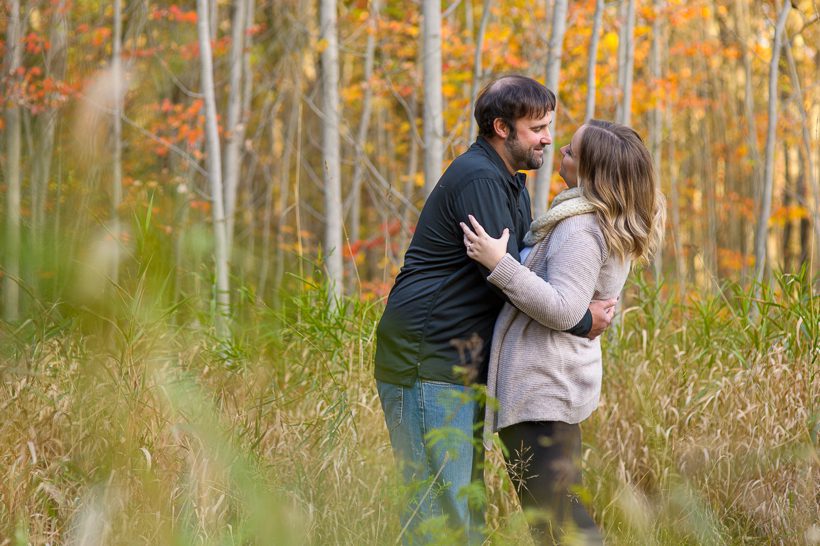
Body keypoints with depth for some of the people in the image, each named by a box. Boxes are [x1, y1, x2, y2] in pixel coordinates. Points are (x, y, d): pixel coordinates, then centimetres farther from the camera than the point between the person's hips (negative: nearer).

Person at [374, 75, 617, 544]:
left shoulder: (510, 183, 18)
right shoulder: (479, 180, -16)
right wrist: (581, 321, -14)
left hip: (464, 363, 11)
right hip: (427, 363, -11)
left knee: (468, 497, 13)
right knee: (440, 504, -10)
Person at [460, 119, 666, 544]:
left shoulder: (580, 229, -20)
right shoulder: (615, 224, 10)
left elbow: (562, 310, -26)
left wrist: (500, 264, -28)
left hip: (539, 387, -10)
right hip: (564, 381, 10)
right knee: (564, 509, 18)